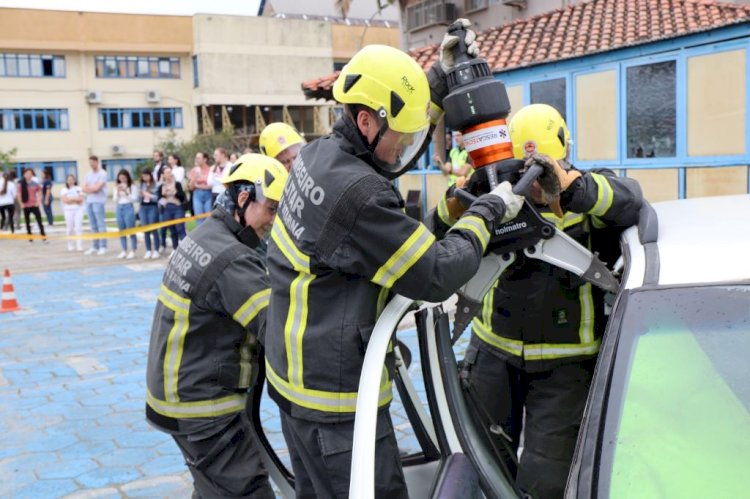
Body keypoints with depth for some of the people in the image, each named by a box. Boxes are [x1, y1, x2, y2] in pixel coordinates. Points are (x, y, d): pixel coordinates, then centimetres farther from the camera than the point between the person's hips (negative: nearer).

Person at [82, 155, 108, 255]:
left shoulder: (102, 174, -5)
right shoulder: (88, 174, 15)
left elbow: (97, 188, -12)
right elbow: (84, 189, 8)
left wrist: (89, 188, 4)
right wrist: (93, 188, -8)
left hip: (98, 201, -6)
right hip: (89, 201, 6)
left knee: (100, 225, -6)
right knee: (93, 225, 8)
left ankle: (103, 247, -5)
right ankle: (94, 246, 11)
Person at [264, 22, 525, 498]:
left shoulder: (318, 154, 1)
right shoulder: (359, 195, -26)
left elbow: (389, 153, 20)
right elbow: (437, 276, -20)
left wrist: (442, 79, 16)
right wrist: (489, 210, -7)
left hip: (295, 374, 10)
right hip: (337, 396, -10)